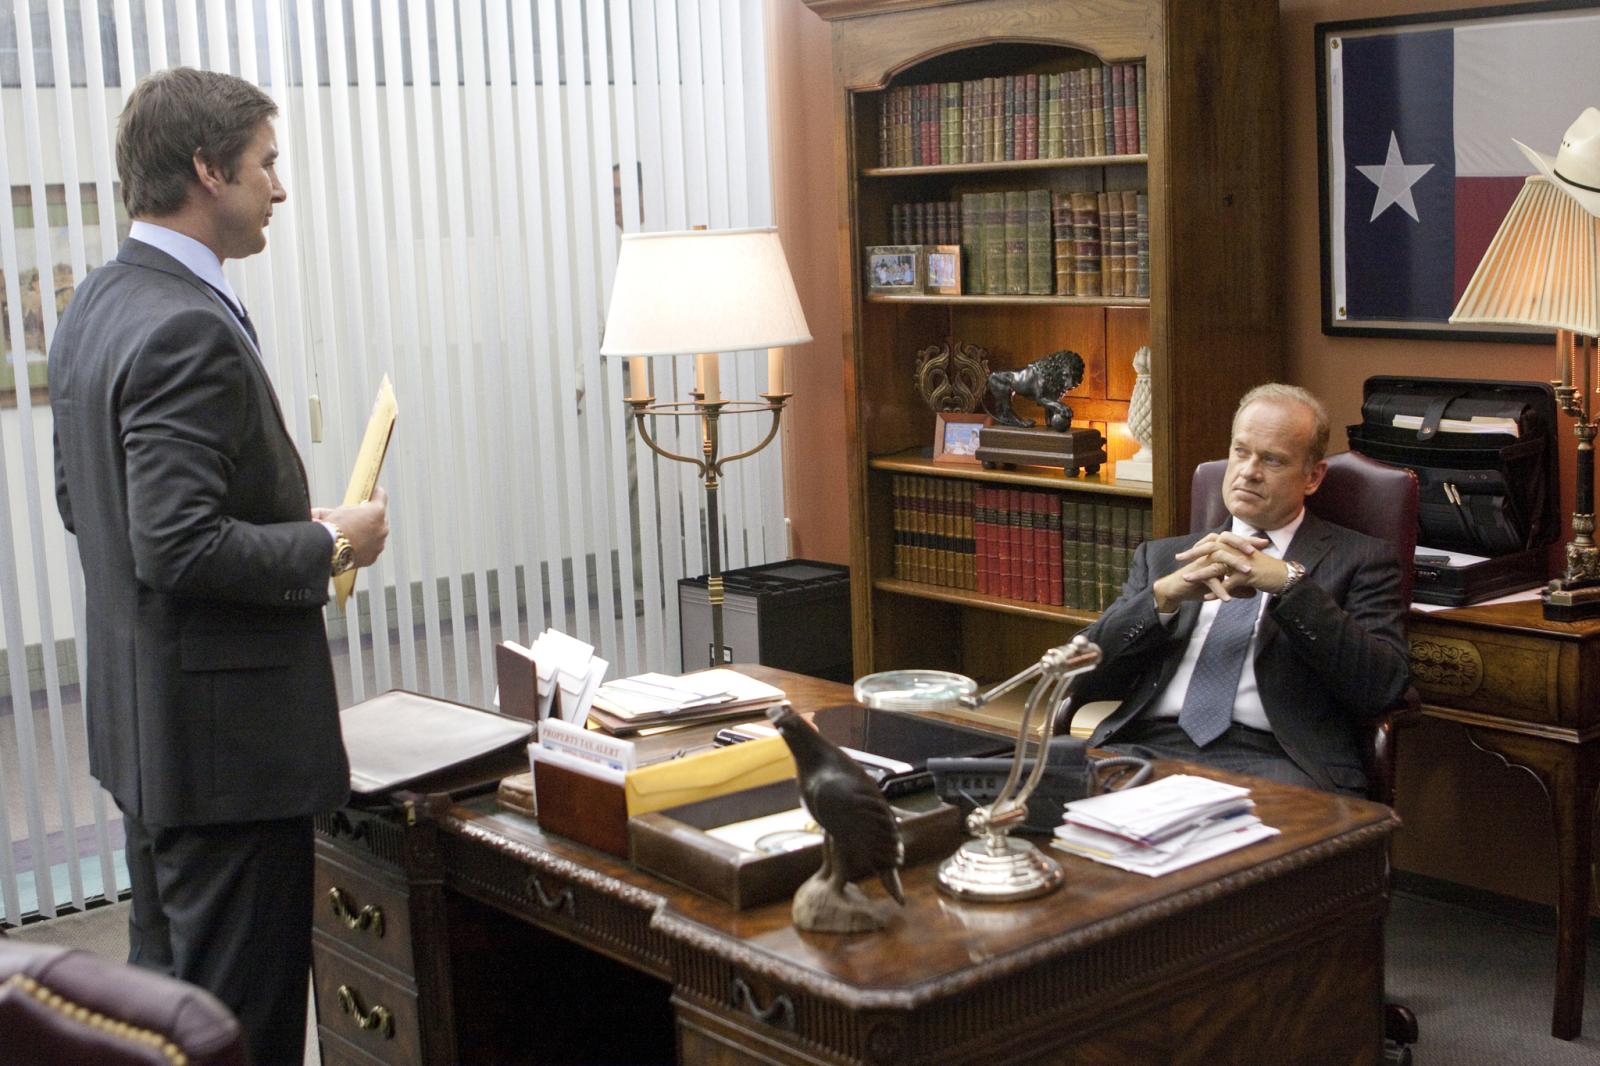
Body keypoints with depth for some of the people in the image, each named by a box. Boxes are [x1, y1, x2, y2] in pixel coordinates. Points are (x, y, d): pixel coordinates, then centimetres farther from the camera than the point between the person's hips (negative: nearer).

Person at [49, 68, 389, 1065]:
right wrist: (332, 545, -13)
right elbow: (184, 549, -27)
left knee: (166, 981, 22)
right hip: (225, 729, -10)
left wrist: (290, 524, 13)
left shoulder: (96, 306, 8)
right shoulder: (188, 329, -22)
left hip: (143, 713, 10)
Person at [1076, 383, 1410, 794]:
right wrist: (1164, 594, -6)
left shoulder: (1360, 560, 15)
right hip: (1146, 747, 2)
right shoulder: (1161, 557, 23)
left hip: (1270, 760, -2)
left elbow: (1384, 685, -2)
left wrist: (1289, 583, -11)